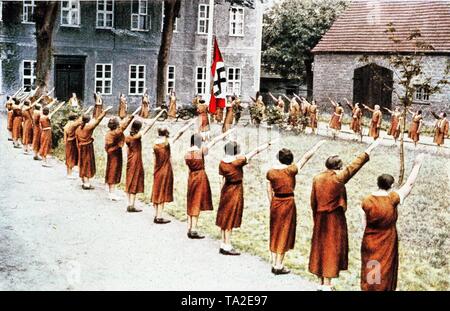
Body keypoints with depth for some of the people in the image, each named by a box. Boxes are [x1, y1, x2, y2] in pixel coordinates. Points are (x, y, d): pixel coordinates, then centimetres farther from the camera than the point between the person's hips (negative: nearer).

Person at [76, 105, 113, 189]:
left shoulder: (78, 129, 5)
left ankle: (83, 182, 23)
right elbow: (97, 120, -14)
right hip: (88, 147, -6)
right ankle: (87, 183, -1)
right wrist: (105, 111, -11)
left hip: (81, 148, 6)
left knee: (82, 164, 14)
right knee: (88, 164, -1)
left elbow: (77, 141, 10)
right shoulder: (88, 127, -14)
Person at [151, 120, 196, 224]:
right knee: (162, 194, 0)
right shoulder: (167, 142, -15)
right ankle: (159, 217, 4)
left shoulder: (155, 144, 0)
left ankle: (156, 216, 19)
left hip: (157, 172, 6)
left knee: (157, 193, 13)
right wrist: (191, 123, -7)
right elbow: (180, 132, -12)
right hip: (165, 172, -6)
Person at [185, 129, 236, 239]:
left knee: (191, 203, 13)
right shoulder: (201, 151, -13)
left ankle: (189, 228, 17)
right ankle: (193, 230, 0)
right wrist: (226, 133, -3)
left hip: (191, 178, 6)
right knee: (197, 203, -2)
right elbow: (214, 141, -8)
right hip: (200, 177, -6)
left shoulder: (187, 153, 3)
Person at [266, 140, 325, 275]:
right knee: (284, 233, 5)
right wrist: (318, 145, 0)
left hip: (275, 203, 5)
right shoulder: (291, 170, -14)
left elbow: (269, 191, 7)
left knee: (275, 233, 14)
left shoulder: (270, 172, 0)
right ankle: (279, 266, 9)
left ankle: (274, 264, 20)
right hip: (287, 203, -5)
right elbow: (306, 157, -9)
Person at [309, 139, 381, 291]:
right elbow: (355, 164, -11)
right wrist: (370, 148, -4)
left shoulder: (317, 178, 1)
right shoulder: (338, 177, -15)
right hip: (335, 218, -6)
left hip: (320, 218, 6)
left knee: (320, 247, 13)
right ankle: (327, 284, 5)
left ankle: (321, 282, 21)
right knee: (332, 248, 2)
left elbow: (313, 201, 7)